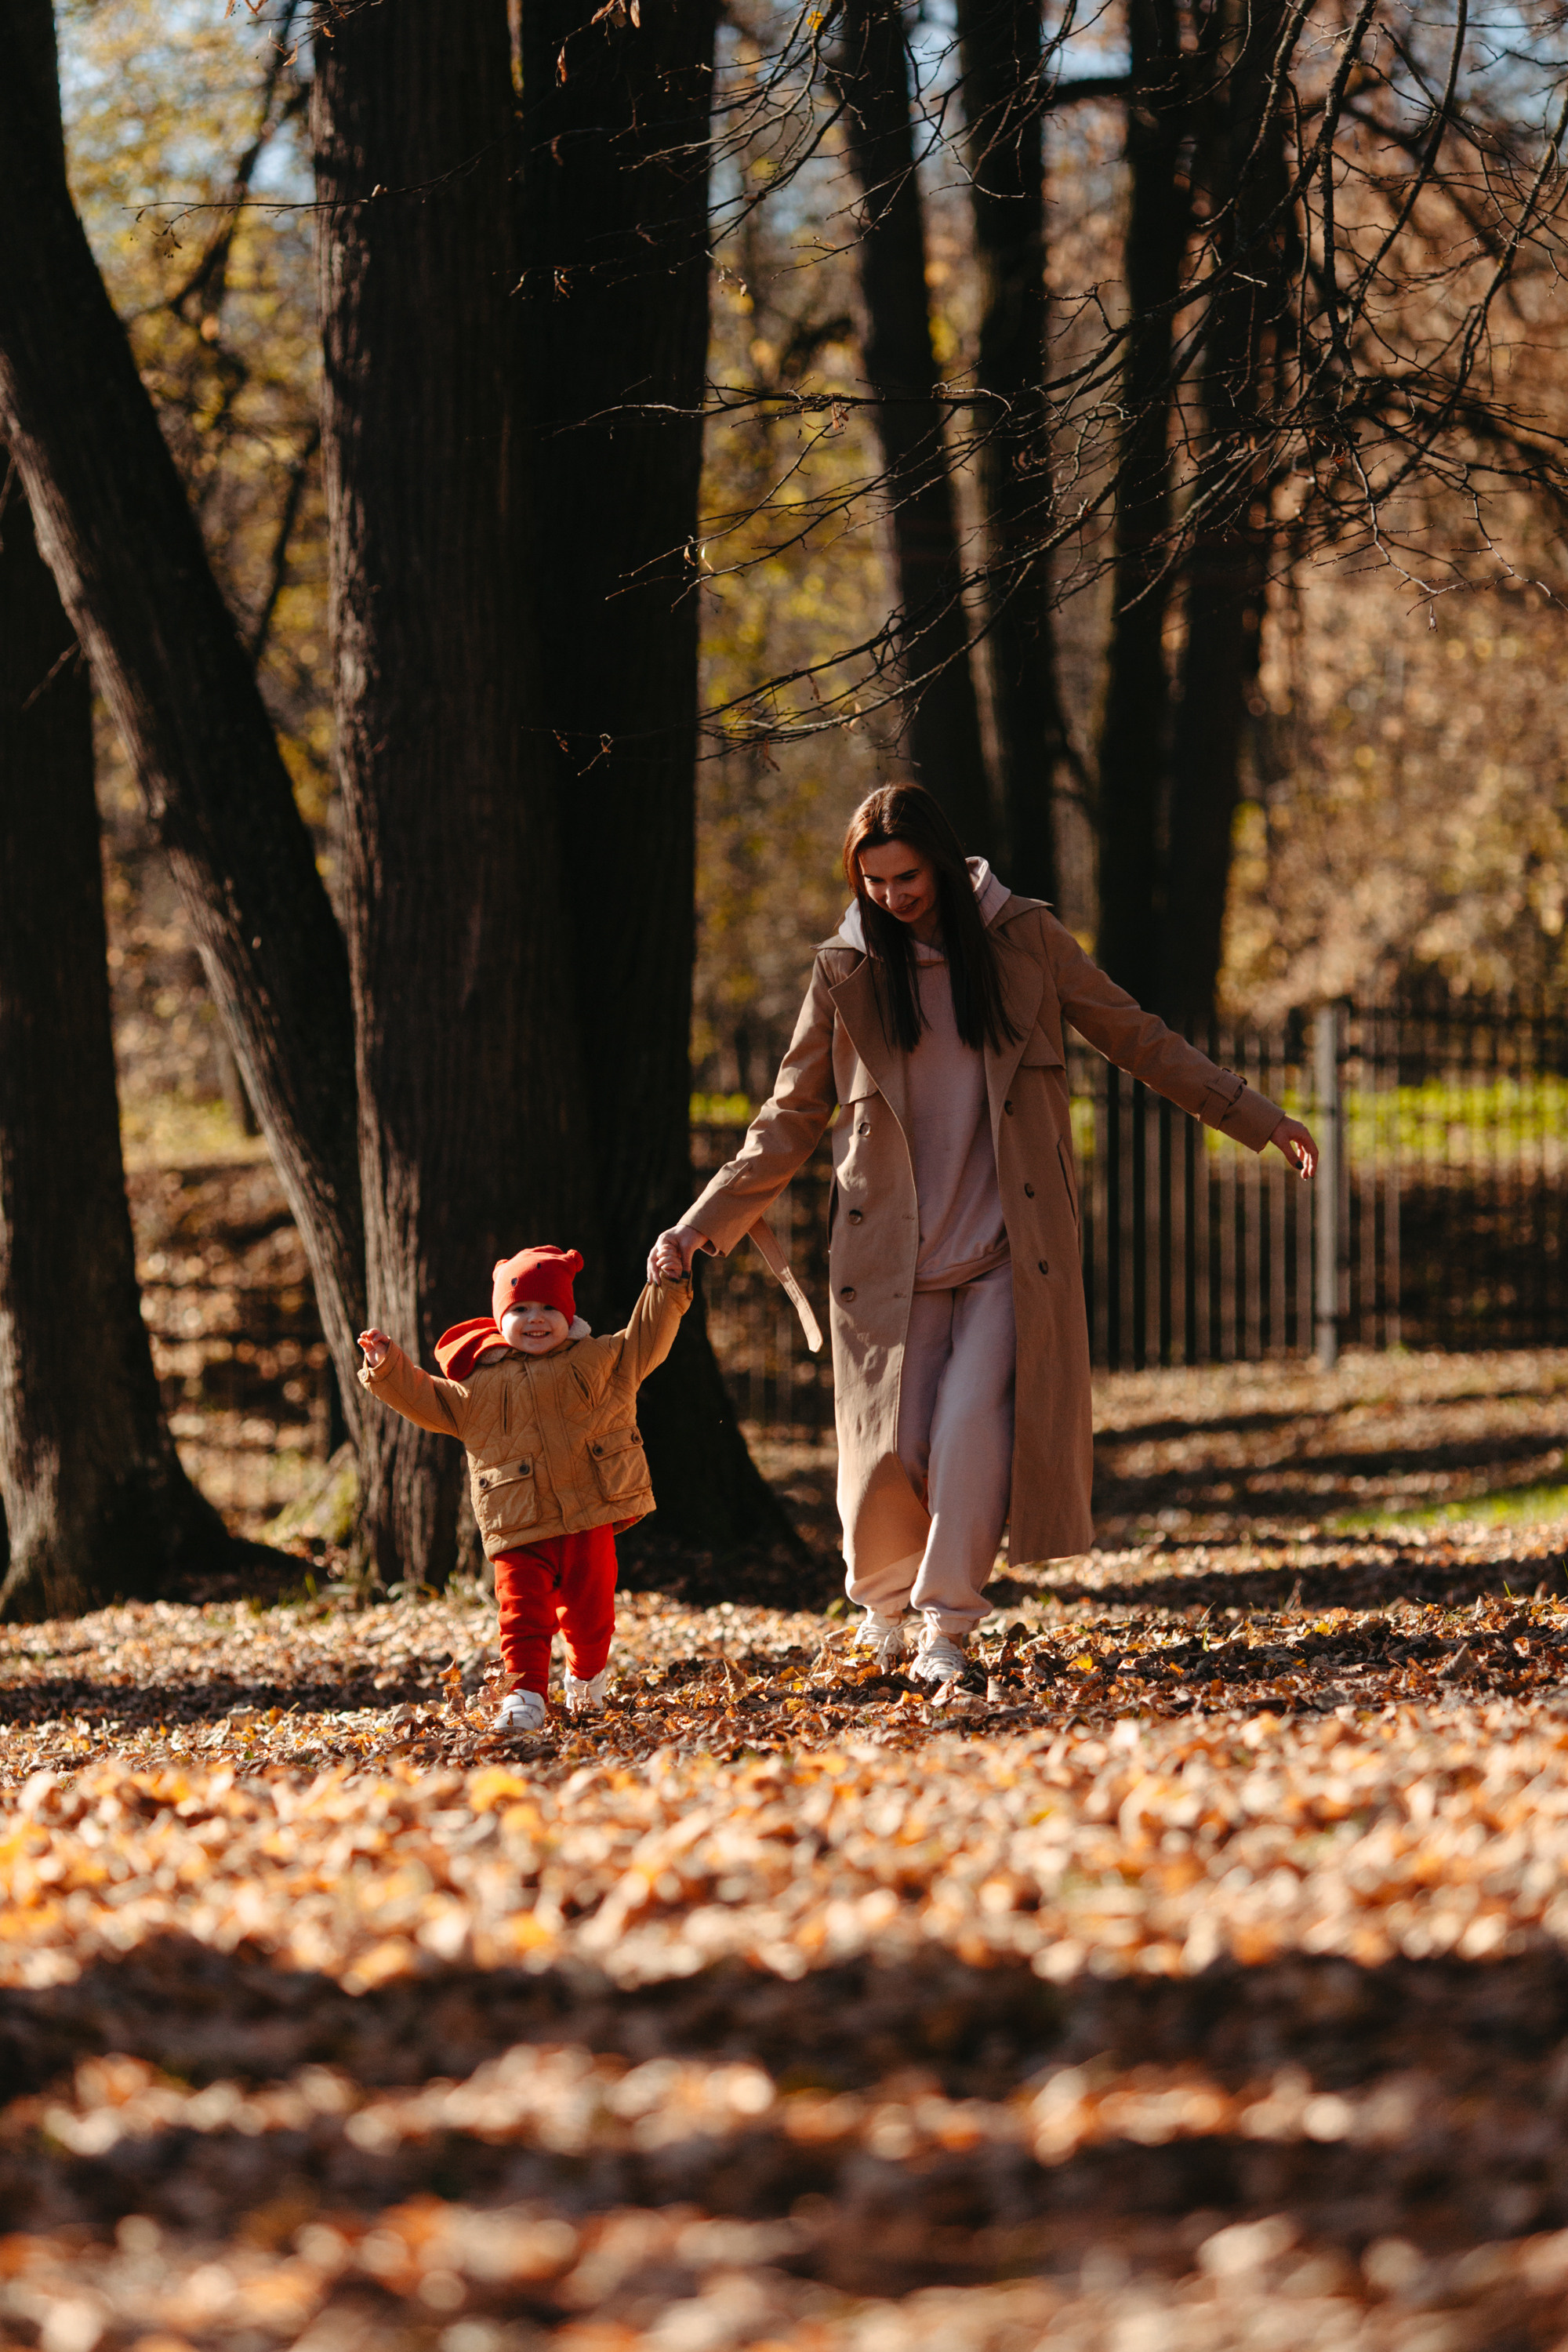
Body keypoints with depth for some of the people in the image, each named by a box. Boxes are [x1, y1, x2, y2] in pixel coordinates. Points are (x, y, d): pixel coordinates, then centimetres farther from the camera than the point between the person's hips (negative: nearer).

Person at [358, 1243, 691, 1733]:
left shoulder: (597, 1362, 7)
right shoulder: (479, 1383, 7)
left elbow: (646, 1342, 12)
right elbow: (429, 1403, 13)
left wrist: (667, 1287, 3)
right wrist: (389, 1371, 1)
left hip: (589, 1523, 0)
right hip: (519, 1531, 0)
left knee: (589, 1611, 8)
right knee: (522, 1616, -11)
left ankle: (587, 1675, 35)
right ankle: (526, 1694, -7)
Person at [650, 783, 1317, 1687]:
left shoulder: (1023, 940, 0)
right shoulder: (846, 974, 1)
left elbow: (1139, 1039, 8)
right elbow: (791, 1119, 8)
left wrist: (1265, 1121, 8)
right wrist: (701, 1227, 1)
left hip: (1006, 1253, -1)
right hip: (893, 1258, 1)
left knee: (970, 1433, -17)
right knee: (887, 1452, -3)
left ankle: (949, 1623, 0)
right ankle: (881, 1595, 28)